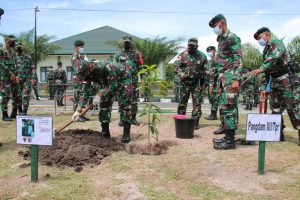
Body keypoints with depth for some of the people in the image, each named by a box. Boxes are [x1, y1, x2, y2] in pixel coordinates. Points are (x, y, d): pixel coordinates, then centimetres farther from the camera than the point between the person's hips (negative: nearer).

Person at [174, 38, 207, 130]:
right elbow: (176, 65, -3)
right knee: (182, 102, 5)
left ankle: (196, 121, 9)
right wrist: (181, 74, -21)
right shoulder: (182, 55, 5)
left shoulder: (202, 56, 7)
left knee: (197, 103, 0)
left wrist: (204, 82, 3)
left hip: (197, 82, 0)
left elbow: (206, 70, 8)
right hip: (184, 82, 0)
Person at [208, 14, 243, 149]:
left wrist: (236, 79, -22)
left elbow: (238, 60, -15)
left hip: (230, 78, -9)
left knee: (229, 106, -11)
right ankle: (225, 127, 23)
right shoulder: (221, 40, 19)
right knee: (223, 106, 13)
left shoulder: (233, 38, -8)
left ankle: (230, 139, -8)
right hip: (222, 78, 9)